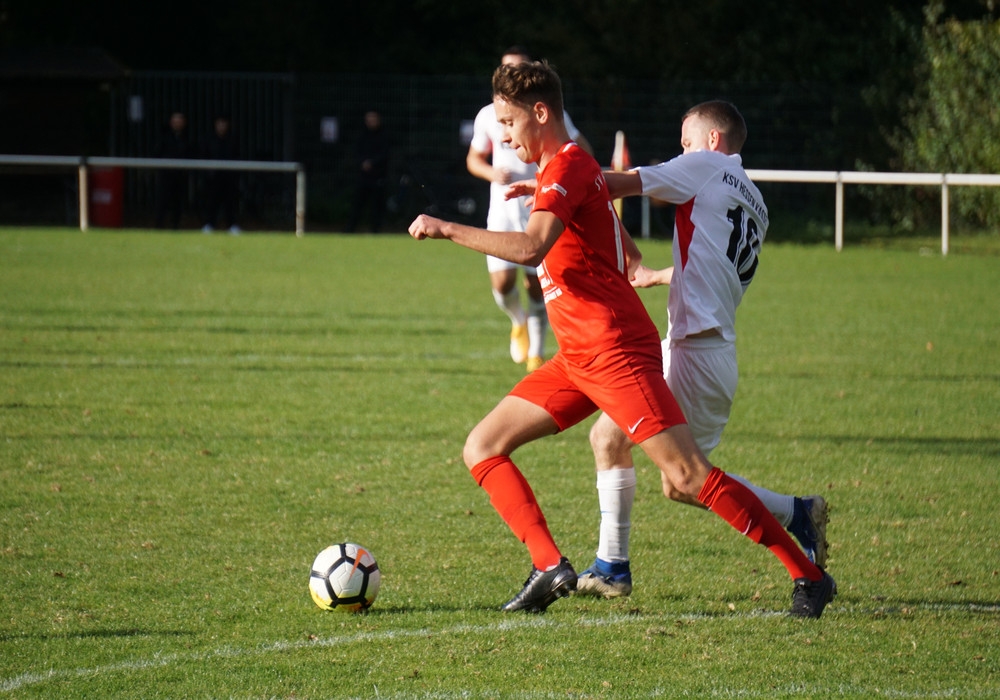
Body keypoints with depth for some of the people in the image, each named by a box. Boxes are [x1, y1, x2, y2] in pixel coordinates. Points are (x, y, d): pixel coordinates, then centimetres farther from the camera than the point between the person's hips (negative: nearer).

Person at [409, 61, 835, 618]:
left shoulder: (566, 166, -12)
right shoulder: (568, 167, 20)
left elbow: (530, 247, -28)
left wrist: (446, 230, -23)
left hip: (615, 352, -10)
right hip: (578, 360, 10)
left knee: (689, 477, -14)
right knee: (482, 449, 3)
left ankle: (808, 575, -8)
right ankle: (550, 567, -8)